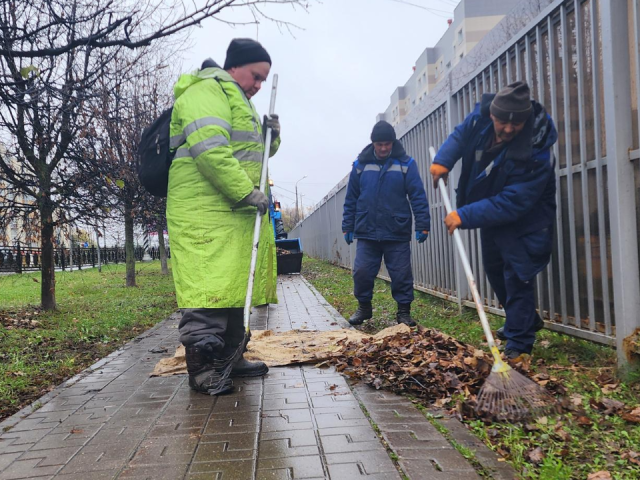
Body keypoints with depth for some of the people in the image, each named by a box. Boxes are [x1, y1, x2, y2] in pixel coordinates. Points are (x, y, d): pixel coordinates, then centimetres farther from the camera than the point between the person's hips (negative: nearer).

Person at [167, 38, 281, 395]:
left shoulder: (239, 100, 27)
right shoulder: (205, 92, -7)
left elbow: (253, 154, 31)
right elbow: (210, 151, -22)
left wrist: (271, 136, 11)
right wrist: (247, 192, -23)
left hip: (238, 213, 11)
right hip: (205, 210, -10)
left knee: (236, 284, 12)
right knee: (209, 285, -12)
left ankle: (229, 356, 23)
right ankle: (201, 366, -6)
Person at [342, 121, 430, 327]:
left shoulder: (406, 163, -1)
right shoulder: (360, 164, 4)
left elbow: (418, 197, -2)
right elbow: (351, 199, 9)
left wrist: (422, 225, -7)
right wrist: (347, 227, 8)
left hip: (398, 233, -1)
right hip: (366, 232, 2)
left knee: (401, 274, 3)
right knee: (362, 272, 3)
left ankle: (404, 311, 18)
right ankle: (364, 307, 23)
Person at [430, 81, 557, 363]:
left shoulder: (536, 153, -36)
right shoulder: (480, 117, -19)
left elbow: (510, 204, -37)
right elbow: (460, 135, 4)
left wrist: (464, 216, -40)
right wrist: (443, 160, -14)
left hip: (523, 221, -8)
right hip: (491, 213, 8)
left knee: (516, 277, -10)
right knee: (493, 268, 20)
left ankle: (519, 344, 4)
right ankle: (526, 321, 41)